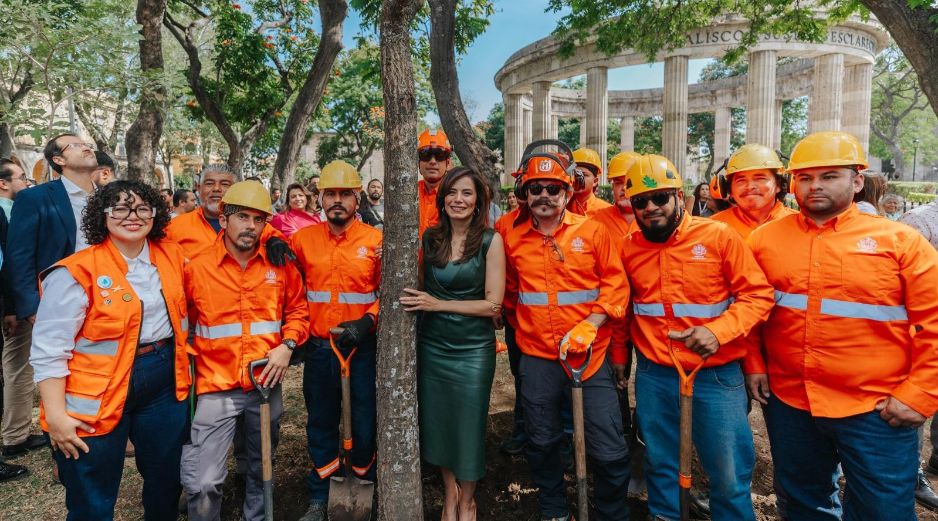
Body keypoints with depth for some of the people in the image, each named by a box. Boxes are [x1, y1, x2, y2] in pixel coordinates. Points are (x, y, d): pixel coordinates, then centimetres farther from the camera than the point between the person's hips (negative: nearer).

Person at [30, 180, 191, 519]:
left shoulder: (172, 257, 2)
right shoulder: (76, 273, -14)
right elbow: (49, 349, -14)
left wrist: (181, 370, 15)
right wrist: (56, 415, -16)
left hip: (164, 384, 5)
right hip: (99, 395, -5)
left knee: (167, 482, 20)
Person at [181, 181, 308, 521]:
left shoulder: (281, 265, -1)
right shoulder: (195, 267, -6)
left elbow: (298, 309, 9)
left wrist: (287, 344, -6)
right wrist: (190, 362, -1)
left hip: (267, 385, 3)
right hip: (216, 388, -2)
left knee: (261, 468, 21)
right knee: (203, 483, -5)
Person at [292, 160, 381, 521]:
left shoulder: (376, 241, -4)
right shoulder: (303, 239, 2)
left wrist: (367, 321, -17)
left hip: (363, 347, -2)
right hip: (318, 348, 2)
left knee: (365, 423, 7)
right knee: (321, 423, 15)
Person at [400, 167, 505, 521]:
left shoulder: (490, 240, -9)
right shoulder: (430, 238, 1)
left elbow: (493, 304, -13)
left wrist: (438, 304, -16)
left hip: (473, 349, -3)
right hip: (432, 345, 3)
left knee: (469, 425, 8)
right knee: (437, 422, 13)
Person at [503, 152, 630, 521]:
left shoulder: (593, 231, -3)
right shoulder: (513, 238, 4)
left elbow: (616, 285, -5)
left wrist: (590, 326, -16)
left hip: (590, 353, -2)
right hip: (537, 357, 2)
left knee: (609, 450, 0)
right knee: (542, 442, 15)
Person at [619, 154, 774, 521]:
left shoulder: (719, 236, -9)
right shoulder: (629, 246, 1)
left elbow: (758, 295, -9)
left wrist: (717, 331, -24)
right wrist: (619, 355, 18)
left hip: (716, 374, -3)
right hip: (653, 374, 3)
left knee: (729, 475, 9)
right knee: (659, 463, 20)